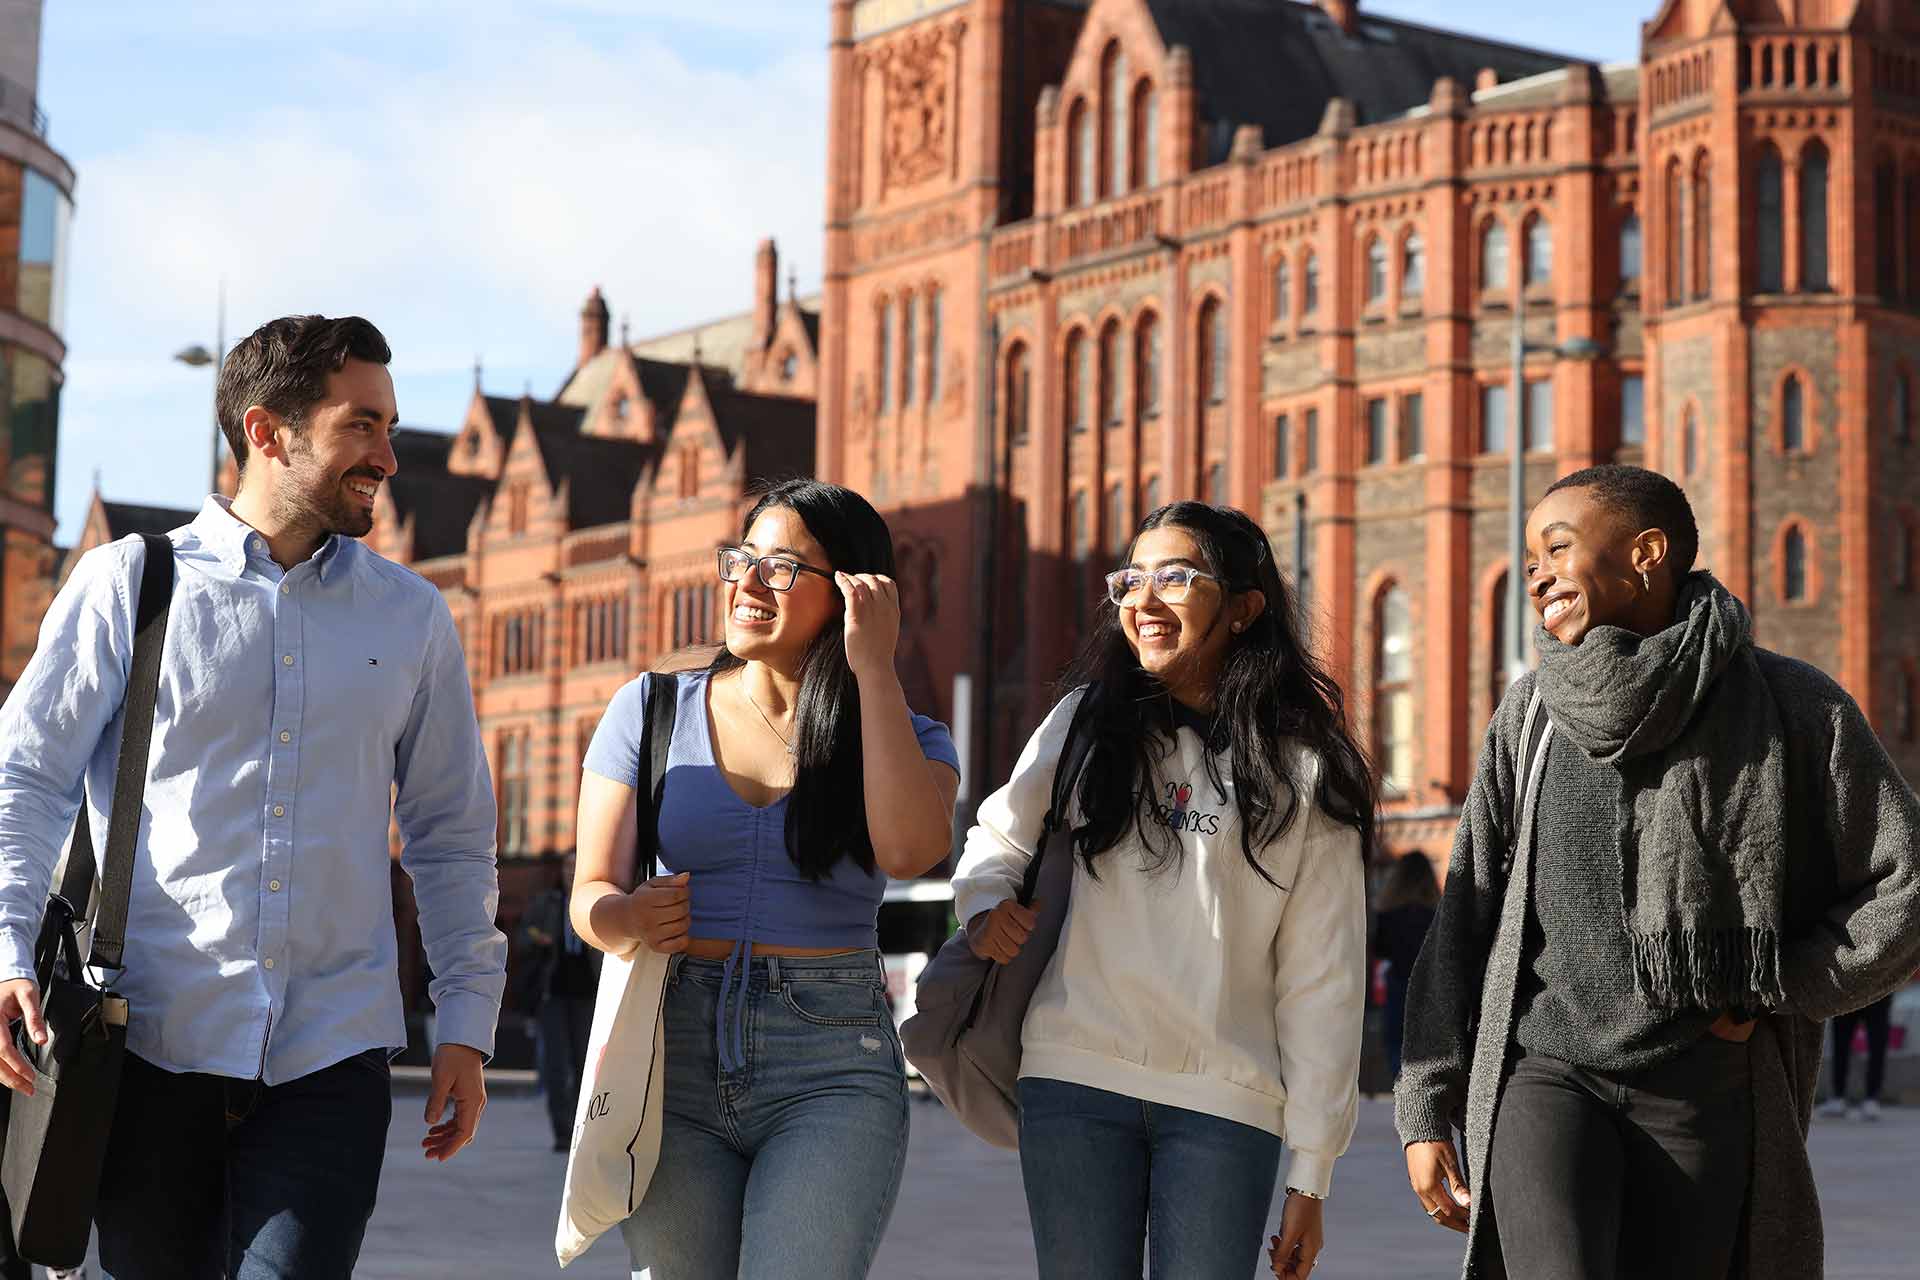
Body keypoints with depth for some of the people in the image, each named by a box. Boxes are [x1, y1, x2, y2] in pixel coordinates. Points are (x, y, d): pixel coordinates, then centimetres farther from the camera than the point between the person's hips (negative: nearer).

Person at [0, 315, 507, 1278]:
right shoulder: (130, 584, 4)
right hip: (156, 1043, -1)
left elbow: (451, 836, 16)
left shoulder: (412, 618, 12)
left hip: (332, 1053, 1)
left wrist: (467, 1021, 10)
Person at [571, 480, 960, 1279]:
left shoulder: (908, 741, 6)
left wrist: (873, 669, -10)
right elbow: (590, 896, 7)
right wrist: (629, 919, -18)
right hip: (673, 1055, 2)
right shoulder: (651, 710, 9)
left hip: (832, 1070, -2)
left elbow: (907, 850, -17)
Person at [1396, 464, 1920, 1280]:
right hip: (1545, 1076, 1)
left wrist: (1768, 994, -6)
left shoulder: (1791, 707, -2)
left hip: (1707, 1095, -1)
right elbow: (1465, 918, 8)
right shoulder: (1532, 713, 6)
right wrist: (1427, 1108, 4)